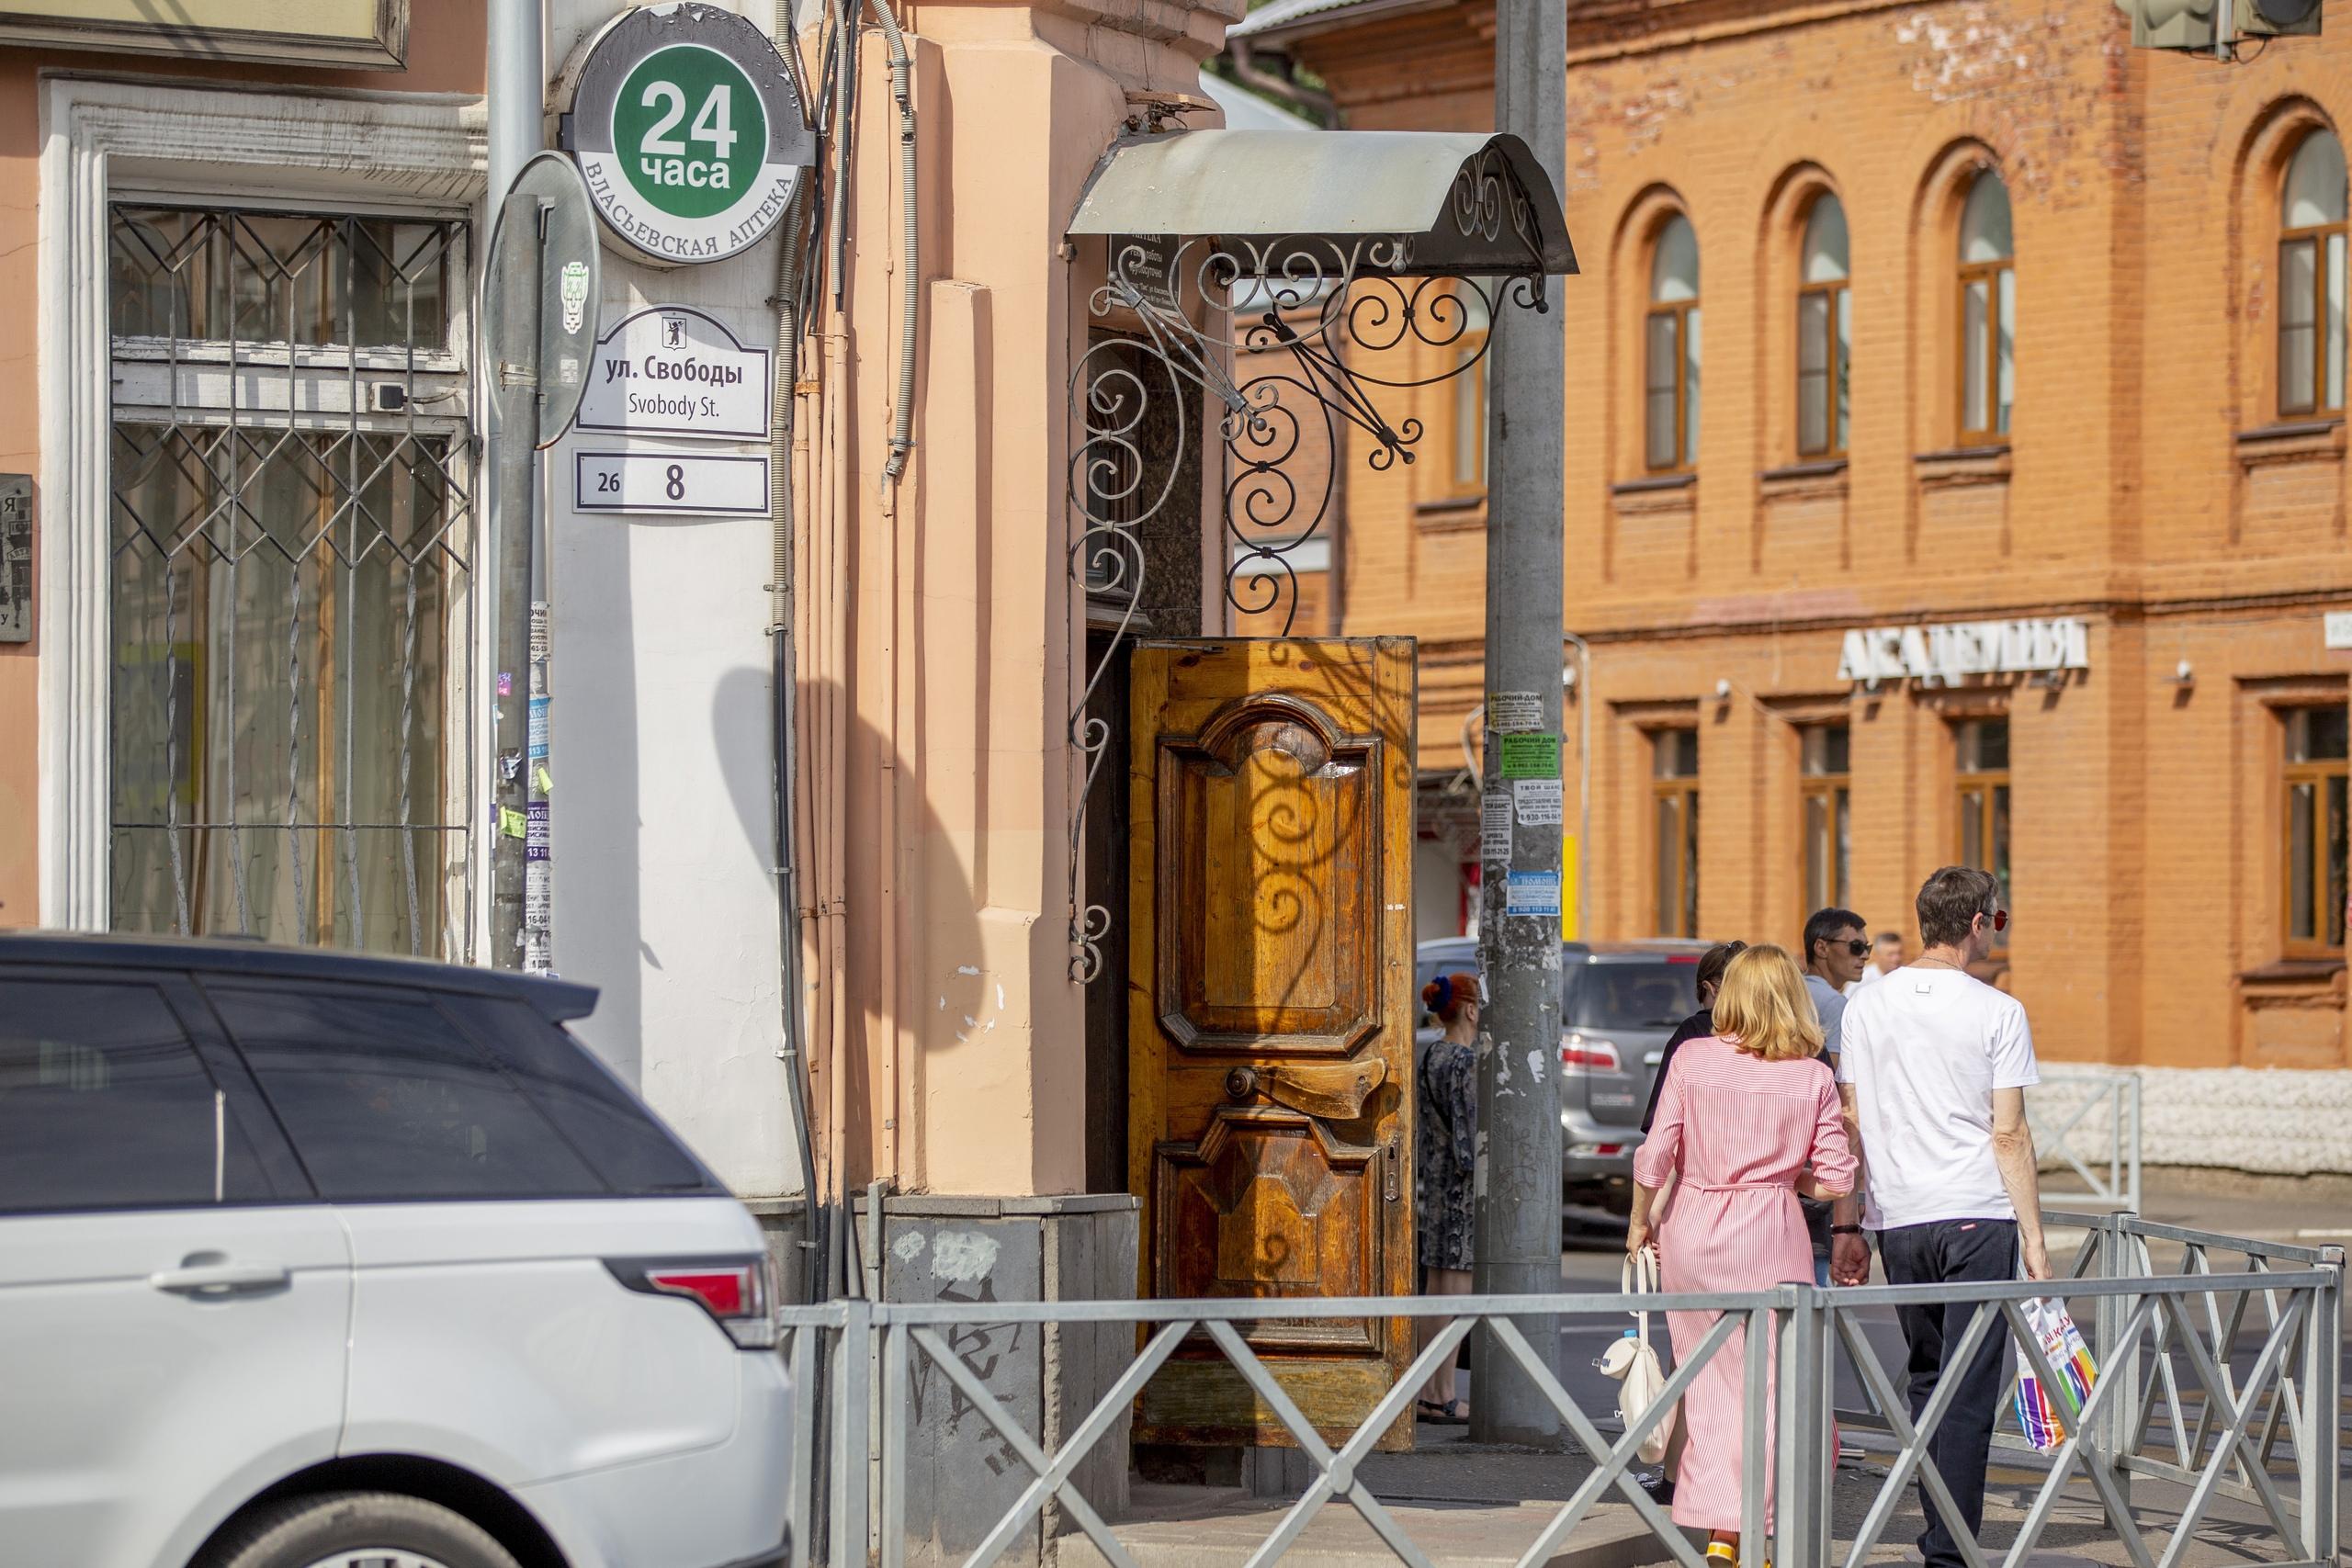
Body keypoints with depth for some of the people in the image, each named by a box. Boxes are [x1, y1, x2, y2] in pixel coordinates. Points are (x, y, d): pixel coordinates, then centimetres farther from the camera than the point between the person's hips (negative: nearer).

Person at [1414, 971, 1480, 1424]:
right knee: (1456, 1292, -5)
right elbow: (1468, 1130, -18)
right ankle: (1445, 1399, -4)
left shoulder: (1429, 1059, 12)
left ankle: (1429, 1394, 15)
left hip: (1436, 1183, 9)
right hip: (1465, 1183, -9)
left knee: (1435, 1290, 11)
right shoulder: (1466, 1062, -15)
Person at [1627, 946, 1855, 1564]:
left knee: (1708, 1381, 8)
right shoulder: (1814, 1076, -1)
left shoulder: (1692, 1058, -1)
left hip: (1692, 1230, 1)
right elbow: (1837, 1178, -2)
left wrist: (1639, 1223, 11)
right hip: (1772, 1234, -1)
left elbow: (1656, 1155, -3)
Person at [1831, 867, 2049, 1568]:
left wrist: (1846, 1226, 12)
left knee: (1927, 1378, 17)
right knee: (1969, 1391, -3)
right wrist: (2033, 1237, -3)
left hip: (1898, 1220, 4)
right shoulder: (1998, 1012, -5)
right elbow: (2009, 1135, -7)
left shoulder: (1867, 1006, 6)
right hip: (1977, 1219, -4)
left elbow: (1849, 1124, 7)